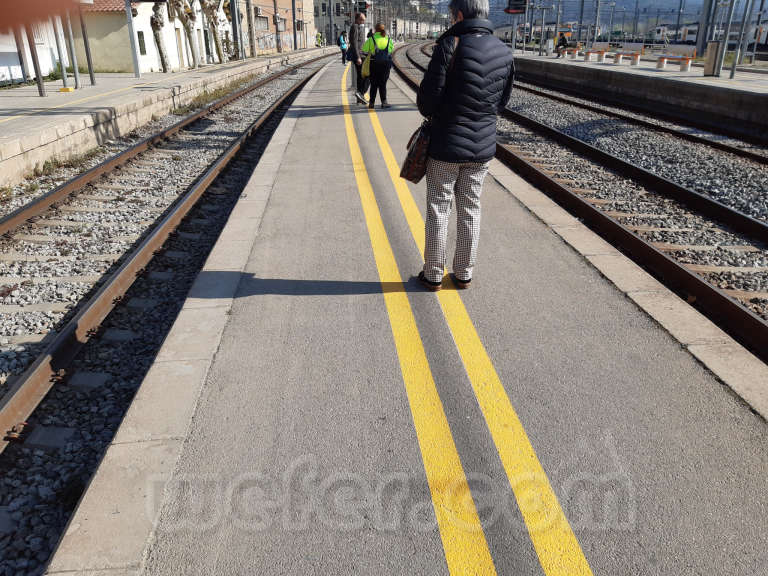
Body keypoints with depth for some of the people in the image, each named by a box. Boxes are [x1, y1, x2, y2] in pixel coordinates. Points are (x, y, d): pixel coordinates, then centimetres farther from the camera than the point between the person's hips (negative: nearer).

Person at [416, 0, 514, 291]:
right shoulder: (504, 52, 4)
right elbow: (502, 100, 12)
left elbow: (428, 97, -13)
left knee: (438, 210, 7)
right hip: (483, 146, 5)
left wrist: (432, 115, 8)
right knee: (470, 210, 14)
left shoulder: (450, 45, -14)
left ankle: (433, 275, 17)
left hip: (446, 146, -5)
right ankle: (464, 274, 24)